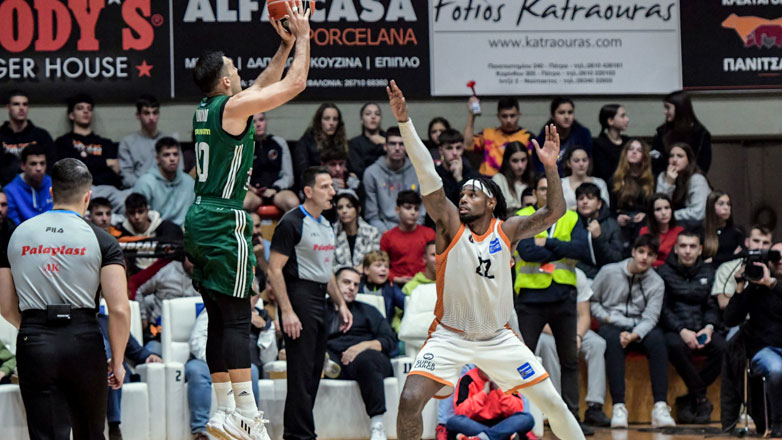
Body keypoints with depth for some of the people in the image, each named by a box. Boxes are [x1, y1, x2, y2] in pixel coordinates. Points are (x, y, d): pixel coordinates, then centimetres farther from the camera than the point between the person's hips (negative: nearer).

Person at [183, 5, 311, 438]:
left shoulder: (205, 109, 15)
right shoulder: (233, 106, -10)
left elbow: (263, 85, 30)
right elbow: (295, 83, -6)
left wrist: (286, 45, 28)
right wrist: (302, 35, 6)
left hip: (199, 220, 9)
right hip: (225, 223, -9)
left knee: (219, 318, 11)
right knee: (237, 318, -9)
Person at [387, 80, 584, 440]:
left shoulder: (506, 231, -1)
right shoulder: (451, 225, -7)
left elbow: (555, 212, -8)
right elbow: (428, 177, -18)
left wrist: (551, 168, -24)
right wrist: (404, 122, -29)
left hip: (497, 338, 2)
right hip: (450, 337, -2)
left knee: (552, 403, 2)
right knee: (410, 402, -21)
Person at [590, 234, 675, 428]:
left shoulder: (656, 283, 3)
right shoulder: (609, 272, 2)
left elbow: (650, 318, -5)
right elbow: (591, 301, 9)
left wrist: (633, 336, -23)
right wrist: (607, 319, -8)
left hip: (639, 329, 2)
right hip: (611, 326, -1)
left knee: (657, 339, -33)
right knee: (613, 339, -38)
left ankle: (660, 407, -39)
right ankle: (618, 407, -43)